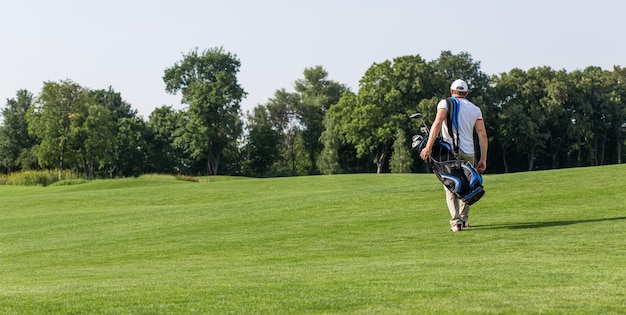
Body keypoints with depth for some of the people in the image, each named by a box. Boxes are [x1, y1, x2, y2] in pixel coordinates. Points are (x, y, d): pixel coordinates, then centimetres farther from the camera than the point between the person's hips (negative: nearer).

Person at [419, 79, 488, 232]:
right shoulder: (475, 109, 13)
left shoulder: (445, 103, 4)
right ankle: (464, 218, 26)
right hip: (468, 152, 3)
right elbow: (482, 135, 5)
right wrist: (483, 159, 8)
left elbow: (438, 123, -14)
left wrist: (428, 146, -19)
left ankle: (456, 220, -14)